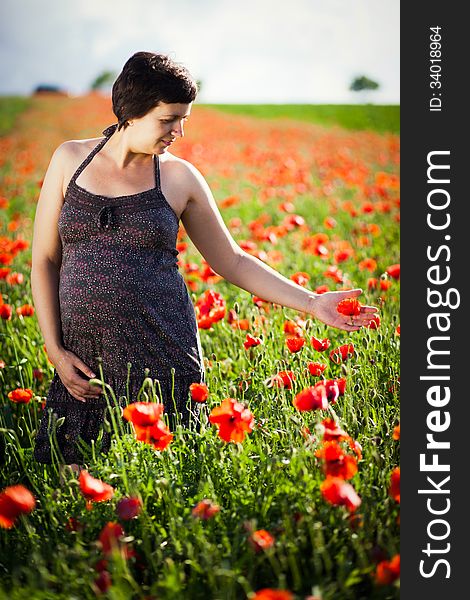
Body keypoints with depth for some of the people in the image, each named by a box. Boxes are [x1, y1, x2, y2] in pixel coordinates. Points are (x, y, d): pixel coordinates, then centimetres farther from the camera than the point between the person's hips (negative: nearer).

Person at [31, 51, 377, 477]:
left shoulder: (178, 177, 4)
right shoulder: (70, 159, 6)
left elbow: (232, 261, 11)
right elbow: (44, 261, 7)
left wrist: (311, 303, 4)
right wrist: (55, 351, -1)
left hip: (161, 352, -1)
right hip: (85, 360, 1)